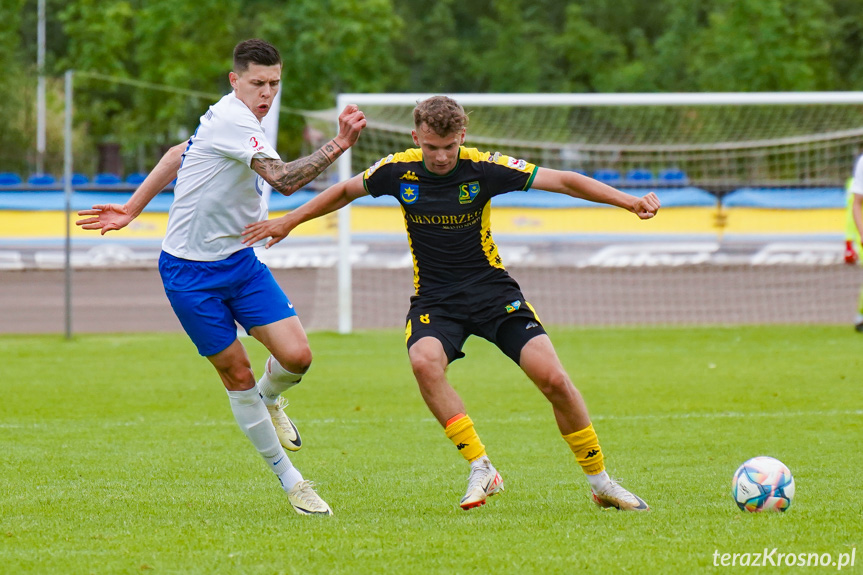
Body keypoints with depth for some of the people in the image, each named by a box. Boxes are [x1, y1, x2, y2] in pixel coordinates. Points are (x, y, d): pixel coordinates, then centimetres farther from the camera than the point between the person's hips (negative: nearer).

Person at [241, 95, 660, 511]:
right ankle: (481, 470, -22)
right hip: (434, 299, 1)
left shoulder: (483, 168, -14)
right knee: (425, 362, -32)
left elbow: (563, 181, -14)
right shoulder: (399, 170, -8)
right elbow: (346, 191, 13)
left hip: (492, 290, -1)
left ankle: (600, 482, 5)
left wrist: (630, 201, -23)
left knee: (552, 378, -15)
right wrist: (288, 222, 16)